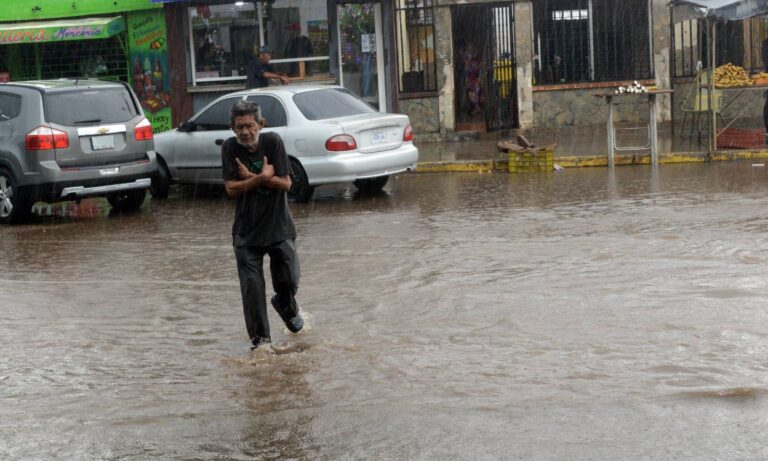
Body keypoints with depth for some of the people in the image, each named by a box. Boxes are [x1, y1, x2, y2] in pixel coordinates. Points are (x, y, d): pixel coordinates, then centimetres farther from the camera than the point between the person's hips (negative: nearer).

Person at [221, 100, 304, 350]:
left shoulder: (273, 142, -8)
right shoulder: (230, 148, -7)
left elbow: (285, 183, -11)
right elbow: (231, 188, -12)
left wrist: (250, 177, -16)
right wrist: (263, 177, -18)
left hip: (279, 226, 0)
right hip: (246, 230, 0)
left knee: (289, 280, 5)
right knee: (252, 287, -3)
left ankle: (286, 306, 40)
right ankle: (260, 338, 9)